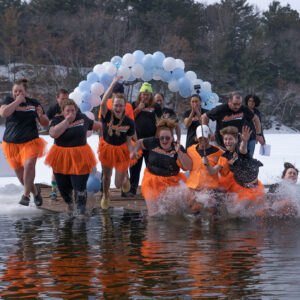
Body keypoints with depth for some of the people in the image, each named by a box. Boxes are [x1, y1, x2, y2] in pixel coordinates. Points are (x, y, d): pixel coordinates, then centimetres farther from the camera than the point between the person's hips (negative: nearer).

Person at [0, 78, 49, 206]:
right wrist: (17, 101, -16)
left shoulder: (34, 103, 4)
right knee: (20, 174, 4)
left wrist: (41, 115, -13)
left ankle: (26, 195, -19)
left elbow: (45, 123, 9)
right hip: (11, 143, 1)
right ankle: (35, 191, 31)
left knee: (29, 165, -27)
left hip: (30, 142, -1)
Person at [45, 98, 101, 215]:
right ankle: (69, 202, 43)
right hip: (61, 157, 0)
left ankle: (81, 210, 7)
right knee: (63, 186, 11)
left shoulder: (82, 117, 4)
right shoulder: (57, 120, -6)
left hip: (79, 158, 0)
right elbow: (53, 133, -27)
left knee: (79, 186, -8)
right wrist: (67, 120, -22)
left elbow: (93, 124, 25)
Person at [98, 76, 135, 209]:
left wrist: (130, 156, -21)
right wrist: (113, 84, -44)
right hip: (106, 148, 1)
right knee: (106, 176, 21)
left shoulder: (129, 122, -17)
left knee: (118, 184, 3)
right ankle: (106, 196, 51)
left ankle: (125, 178, 42)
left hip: (121, 150, -1)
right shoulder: (107, 116, -20)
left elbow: (129, 142, -7)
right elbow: (103, 103, -40)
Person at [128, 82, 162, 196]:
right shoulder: (135, 105, 10)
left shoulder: (155, 107, 7)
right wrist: (138, 109, -8)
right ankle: (132, 188, 7)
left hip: (151, 139, 0)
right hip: (137, 139, 1)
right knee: (135, 165, 2)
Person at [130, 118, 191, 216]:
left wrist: (179, 152, -30)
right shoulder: (153, 142, -5)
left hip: (171, 182, -1)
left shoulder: (178, 148, -10)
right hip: (153, 181, 1)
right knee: (154, 214, 5)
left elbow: (188, 166, -19)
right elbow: (139, 143, 15)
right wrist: (135, 151, -4)